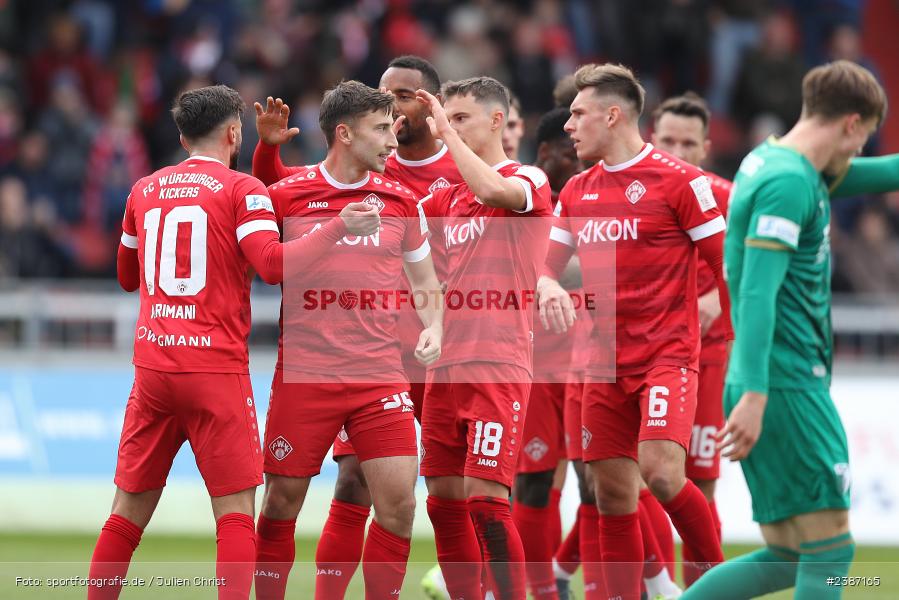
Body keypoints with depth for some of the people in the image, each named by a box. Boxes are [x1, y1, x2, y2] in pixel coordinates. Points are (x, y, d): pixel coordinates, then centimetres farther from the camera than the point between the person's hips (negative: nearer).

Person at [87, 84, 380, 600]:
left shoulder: (144, 191, 13)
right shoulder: (241, 190, -2)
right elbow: (274, 264, -17)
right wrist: (339, 229, -14)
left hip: (151, 368, 5)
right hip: (217, 370, -4)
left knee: (130, 509, 11)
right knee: (235, 510, -2)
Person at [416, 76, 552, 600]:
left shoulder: (529, 181, -3)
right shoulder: (448, 198, 18)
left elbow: (493, 189, -23)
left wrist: (446, 130, -14)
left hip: (498, 365, -7)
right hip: (446, 367, 7)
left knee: (485, 495, -14)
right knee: (444, 498, 6)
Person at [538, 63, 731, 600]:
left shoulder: (680, 181, -7)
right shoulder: (577, 192, 13)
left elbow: (728, 264, -5)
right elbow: (546, 266, 19)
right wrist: (549, 287, -4)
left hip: (668, 355, -6)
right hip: (605, 363, 6)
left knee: (660, 471, -22)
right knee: (613, 493, 3)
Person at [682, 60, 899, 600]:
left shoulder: (773, 162, 16)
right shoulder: (789, 183, -14)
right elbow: (758, 292, -22)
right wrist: (754, 395, -27)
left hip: (771, 388, 10)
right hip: (788, 387, -10)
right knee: (830, 547, -6)